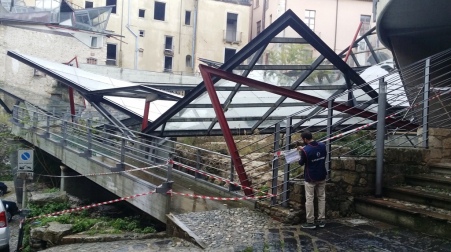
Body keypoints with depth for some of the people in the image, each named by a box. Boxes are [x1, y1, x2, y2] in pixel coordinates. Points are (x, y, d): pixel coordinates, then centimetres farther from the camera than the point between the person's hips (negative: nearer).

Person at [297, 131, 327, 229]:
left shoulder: (305, 150, -20)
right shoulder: (322, 146, -3)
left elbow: (301, 163, -5)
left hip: (310, 178, -5)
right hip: (322, 177, 6)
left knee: (309, 199, 2)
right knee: (322, 198, 14)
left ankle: (310, 222, 5)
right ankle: (321, 220, 19)